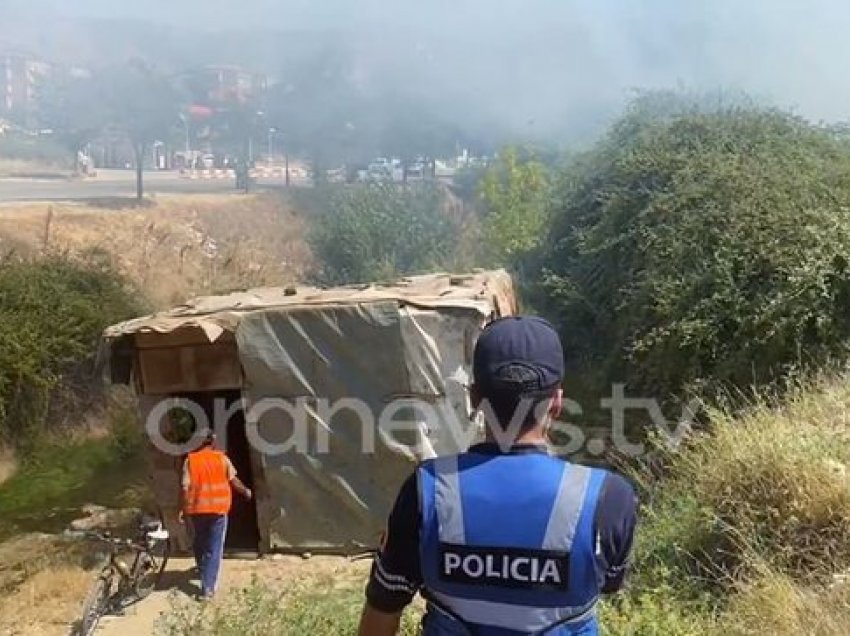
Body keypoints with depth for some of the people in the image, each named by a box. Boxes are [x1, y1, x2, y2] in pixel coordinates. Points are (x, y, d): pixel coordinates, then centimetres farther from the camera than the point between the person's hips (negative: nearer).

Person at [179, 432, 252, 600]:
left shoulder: (190, 460, -2)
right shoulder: (222, 458, -1)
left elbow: (186, 487, -6)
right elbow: (233, 481, 3)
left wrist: (184, 508, 1)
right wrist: (246, 491, 20)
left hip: (197, 508, 1)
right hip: (218, 508, -1)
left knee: (199, 544, 23)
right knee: (214, 548, 2)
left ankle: (204, 573, 43)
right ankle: (208, 588, -4)